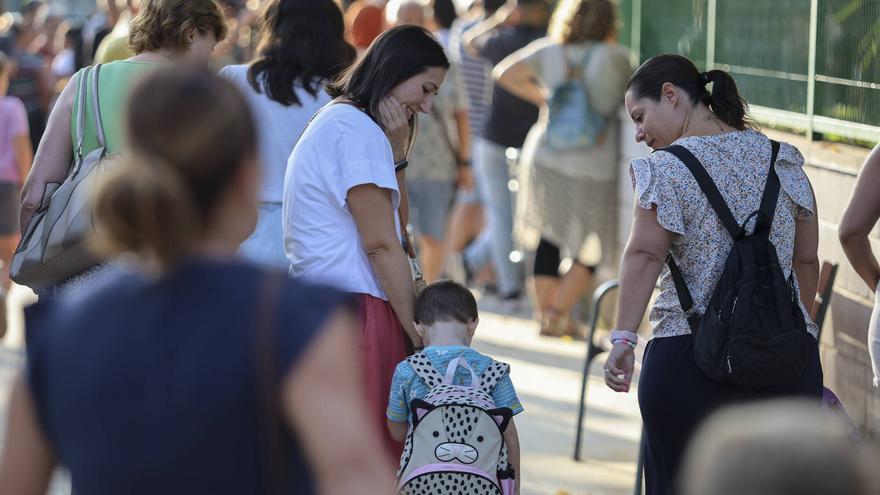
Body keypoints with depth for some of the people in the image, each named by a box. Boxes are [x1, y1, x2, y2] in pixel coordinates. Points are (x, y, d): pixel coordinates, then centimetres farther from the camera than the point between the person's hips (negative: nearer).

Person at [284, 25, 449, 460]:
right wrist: (417, 331, -12)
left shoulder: (333, 121, 20)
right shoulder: (358, 131, -12)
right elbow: (381, 243, -15)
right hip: (355, 310, -10)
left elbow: (397, 221, 20)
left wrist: (395, 149, 8)